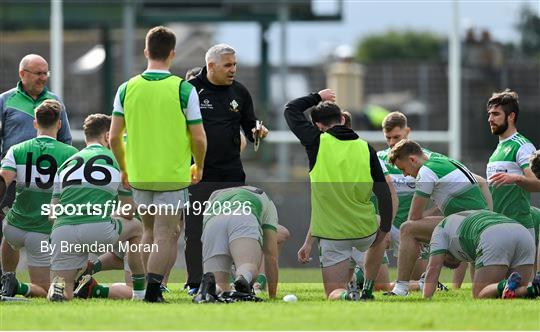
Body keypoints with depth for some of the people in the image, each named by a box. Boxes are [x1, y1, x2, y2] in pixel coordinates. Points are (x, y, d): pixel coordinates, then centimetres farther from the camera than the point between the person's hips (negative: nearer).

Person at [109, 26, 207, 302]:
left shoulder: (127, 88, -2)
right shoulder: (184, 89, -10)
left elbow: (114, 137, 1)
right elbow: (199, 138, -8)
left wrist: (124, 168, 16)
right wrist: (198, 167, 10)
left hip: (139, 175, 4)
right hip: (173, 175, -4)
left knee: (150, 232, 20)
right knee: (166, 236, 1)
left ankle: (150, 287, 20)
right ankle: (153, 287, -11)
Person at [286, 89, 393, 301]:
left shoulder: (317, 142, -8)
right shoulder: (365, 148, -2)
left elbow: (291, 110, 7)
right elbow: (383, 193, 0)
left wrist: (317, 97, 22)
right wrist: (385, 228, 12)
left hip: (332, 235, -3)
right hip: (365, 231, 3)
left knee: (334, 293, 6)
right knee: (378, 239, 40)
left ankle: (346, 296, -28)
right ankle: (368, 290, 35)